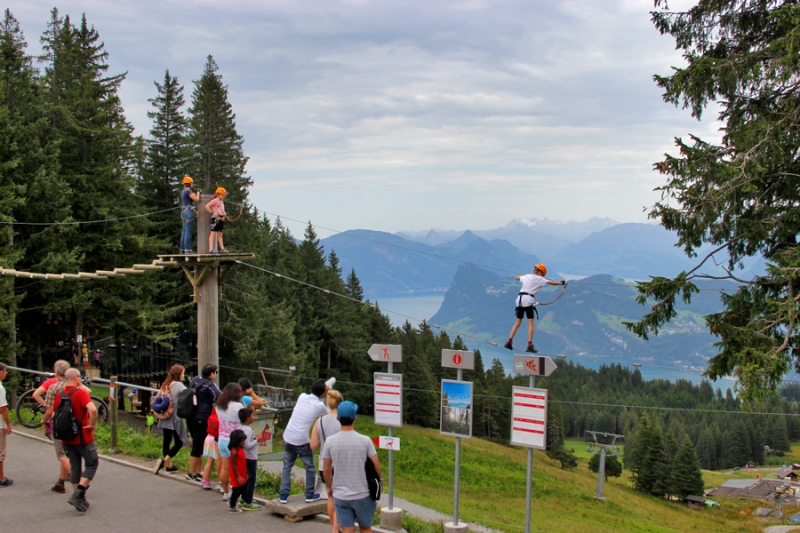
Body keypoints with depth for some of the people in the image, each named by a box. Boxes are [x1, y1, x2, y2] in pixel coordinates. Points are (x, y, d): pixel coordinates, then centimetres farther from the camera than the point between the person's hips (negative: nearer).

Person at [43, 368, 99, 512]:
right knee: (92, 464, 6)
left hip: (67, 438, 6)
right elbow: (92, 409, -32)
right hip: (83, 437, -6)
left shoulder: (60, 395, 3)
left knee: (75, 467, 14)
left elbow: (50, 412, 15)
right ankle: (78, 494, -7)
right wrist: (93, 425, -17)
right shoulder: (81, 393, -16)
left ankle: (80, 499, 18)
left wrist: (44, 422, 36)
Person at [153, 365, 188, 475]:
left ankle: (169, 466, 21)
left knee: (166, 440, 12)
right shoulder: (178, 385, -11)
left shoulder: (165, 385, 8)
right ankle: (164, 460, -9)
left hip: (164, 418, 7)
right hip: (175, 418, -7)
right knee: (179, 442, 4)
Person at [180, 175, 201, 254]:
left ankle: (183, 249, 10)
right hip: (189, 212, -10)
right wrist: (198, 192, 2)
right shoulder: (188, 191, -12)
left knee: (184, 231, 10)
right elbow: (196, 199, -14)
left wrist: (196, 194, 24)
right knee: (189, 231, -9)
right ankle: (187, 249, -11)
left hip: (183, 211, 10)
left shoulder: (183, 192, 16)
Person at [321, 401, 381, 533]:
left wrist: (328, 487, 18)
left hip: (340, 496, 1)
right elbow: (376, 467, -7)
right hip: (362, 494, -1)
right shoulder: (365, 440, -10)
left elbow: (326, 470, 1)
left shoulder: (330, 442, -7)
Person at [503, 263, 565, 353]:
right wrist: (560, 283, 2)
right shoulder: (539, 279, 0)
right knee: (530, 324, -4)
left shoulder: (526, 276, 17)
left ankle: (509, 342, 8)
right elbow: (550, 282, -6)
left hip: (520, 299, 6)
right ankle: (529, 345, -10)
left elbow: (517, 277, 36)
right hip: (529, 300, -6)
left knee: (518, 322, 14)